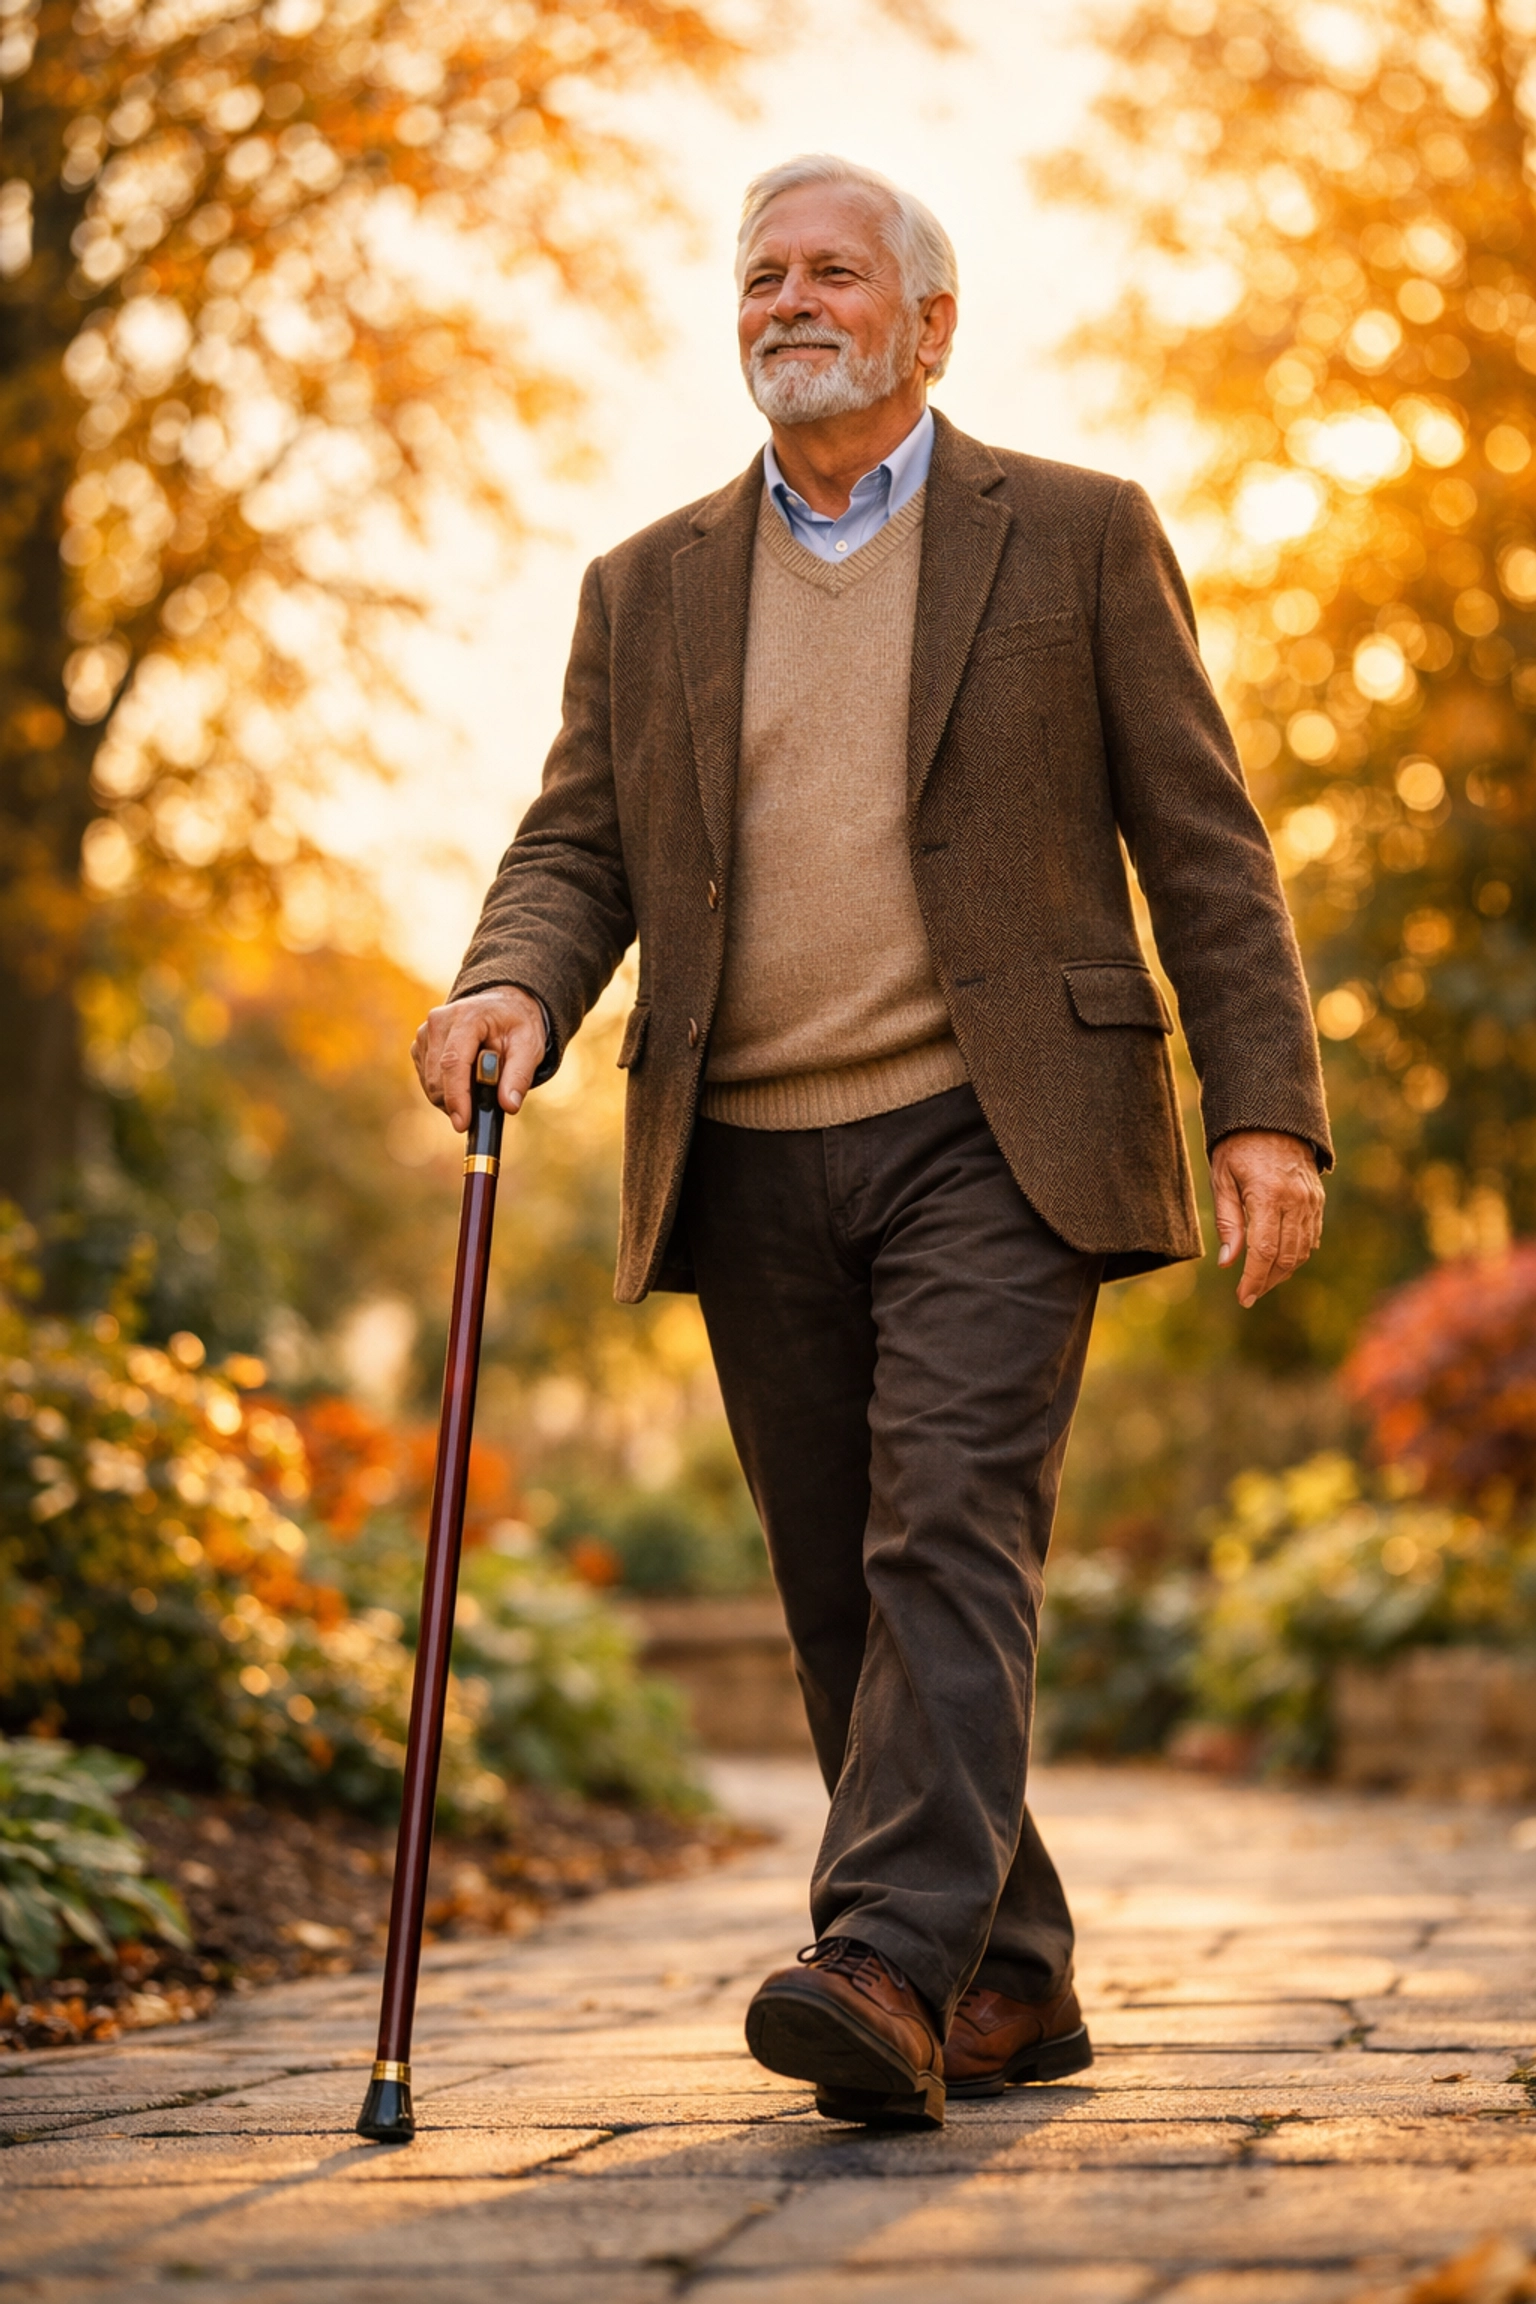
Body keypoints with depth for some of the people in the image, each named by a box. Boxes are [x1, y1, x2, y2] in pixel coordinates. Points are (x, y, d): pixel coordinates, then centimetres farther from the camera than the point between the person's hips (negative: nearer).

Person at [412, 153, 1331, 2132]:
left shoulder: (1073, 538, 5)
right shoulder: (648, 590, 15)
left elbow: (1202, 842, 2)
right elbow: (577, 849, 9)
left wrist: (1265, 1110, -6)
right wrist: (512, 993, -14)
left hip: (991, 1142, -4)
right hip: (751, 1167, 4)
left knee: (951, 1535, -18)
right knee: (843, 1598, 6)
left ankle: (891, 1969, -25)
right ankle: (1011, 1982, 17)